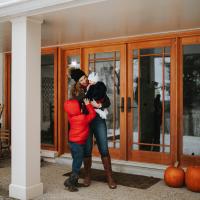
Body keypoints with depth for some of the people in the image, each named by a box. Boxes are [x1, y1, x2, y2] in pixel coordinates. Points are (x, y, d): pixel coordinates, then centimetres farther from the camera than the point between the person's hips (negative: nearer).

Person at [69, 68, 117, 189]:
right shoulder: (76, 91, 2)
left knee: (104, 149, -3)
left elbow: (108, 102, 0)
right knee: (87, 150, 4)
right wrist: (87, 90, -22)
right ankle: (87, 176, 22)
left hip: (98, 120, 0)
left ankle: (109, 177, 6)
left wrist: (99, 105, -19)